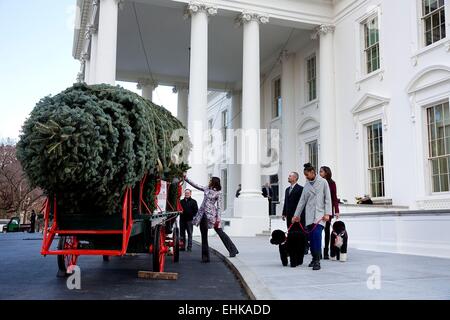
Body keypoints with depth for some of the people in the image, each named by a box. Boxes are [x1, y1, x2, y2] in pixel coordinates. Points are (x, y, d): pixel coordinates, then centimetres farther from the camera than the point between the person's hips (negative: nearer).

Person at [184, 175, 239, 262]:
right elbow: (195, 185, 19)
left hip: (211, 214, -6)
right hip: (202, 214, 6)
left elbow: (219, 207, -8)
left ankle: (232, 250, 8)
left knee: (220, 232, -3)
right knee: (204, 235, 5)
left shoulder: (218, 193, -5)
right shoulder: (206, 189, 12)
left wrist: (218, 219, -14)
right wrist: (186, 179, 16)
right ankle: (205, 257, 11)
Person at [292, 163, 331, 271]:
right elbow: (302, 200, 16)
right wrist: (296, 215, 15)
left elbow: (327, 198, -1)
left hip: (320, 213, -4)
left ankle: (317, 261, -17)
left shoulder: (323, 182, 2)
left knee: (317, 234, -19)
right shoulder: (307, 185, 13)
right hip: (309, 215, 5)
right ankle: (314, 258, 17)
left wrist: (327, 213, -9)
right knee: (311, 237, 3)